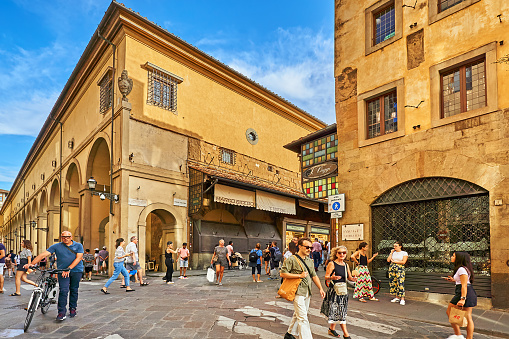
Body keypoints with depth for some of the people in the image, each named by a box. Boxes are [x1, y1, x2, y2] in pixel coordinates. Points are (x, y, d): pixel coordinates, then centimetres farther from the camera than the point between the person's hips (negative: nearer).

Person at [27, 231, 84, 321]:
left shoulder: (78, 246, -1)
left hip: (76, 271, 0)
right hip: (62, 271, 0)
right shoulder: (57, 246, 1)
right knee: (63, 290, -12)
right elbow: (43, 254, -3)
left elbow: (78, 258, -11)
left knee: (74, 290, 8)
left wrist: (69, 268, -22)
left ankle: (73, 309, 24)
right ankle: (61, 313, -6)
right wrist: (31, 264, -14)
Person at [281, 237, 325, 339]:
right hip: (298, 292, -7)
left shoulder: (309, 261, 13)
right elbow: (282, 274, -15)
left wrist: (320, 288, 10)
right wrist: (299, 275, -16)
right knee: (303, 318, -9)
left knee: (298, 314, 17)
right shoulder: (291, 260, -11)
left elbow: (314, 275, 19)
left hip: (307, 292, 7)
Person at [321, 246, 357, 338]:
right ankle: (346, 334, 1)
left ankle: (332, 329, 26)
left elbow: (349, 277, 16)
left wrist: (353, 279, -7)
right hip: (334, 290, -6)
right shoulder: (332, 263, -8)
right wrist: (332, 277, -31)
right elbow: (326, 277, -10)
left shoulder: (346, 265, 10)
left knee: (340, 311, 11)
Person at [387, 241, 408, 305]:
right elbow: (388, 260, 5)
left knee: (400, 283, -12)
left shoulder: (404, 253, 2)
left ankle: (402, 299, -9)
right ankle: (397, 298, 14)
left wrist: (394, 261, -6)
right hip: (392, 268, 5)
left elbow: (403, 262, -10)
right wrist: (391, 253, 4)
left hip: (400, 269, -5)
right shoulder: (393, 253, 14)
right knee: (393, 283, 4)